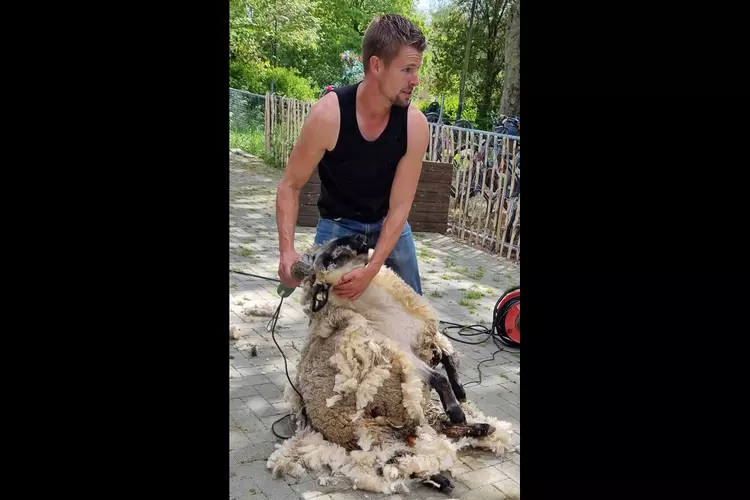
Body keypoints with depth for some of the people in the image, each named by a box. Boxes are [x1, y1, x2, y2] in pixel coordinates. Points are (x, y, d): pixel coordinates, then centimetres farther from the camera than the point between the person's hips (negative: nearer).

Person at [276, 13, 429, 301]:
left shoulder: (415, 124, -24)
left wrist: (372, 268, -31)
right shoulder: (328, 115, -30)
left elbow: (399, 206, -22)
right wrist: (287, 250, -31)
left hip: (387, 220, 3)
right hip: (338, 222, -2)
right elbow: (290, 185, -19)